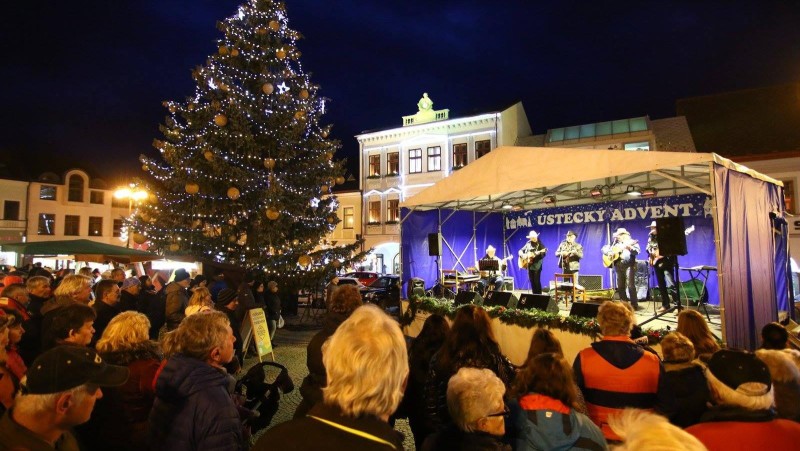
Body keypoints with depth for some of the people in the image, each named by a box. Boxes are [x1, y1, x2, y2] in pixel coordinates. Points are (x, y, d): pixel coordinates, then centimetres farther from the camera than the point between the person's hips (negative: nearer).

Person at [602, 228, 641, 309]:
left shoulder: (632, 242, 5)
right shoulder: (615, 244, 18)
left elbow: (636, 252, -10)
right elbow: (603, 249, 16)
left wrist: (630, 248, -28)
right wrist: (609, 253, -3)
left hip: (629, 265, -5)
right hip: (618, 266, 5)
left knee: (630, 285, -11)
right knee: (620, 286, 6)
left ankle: (634, 304, -7)